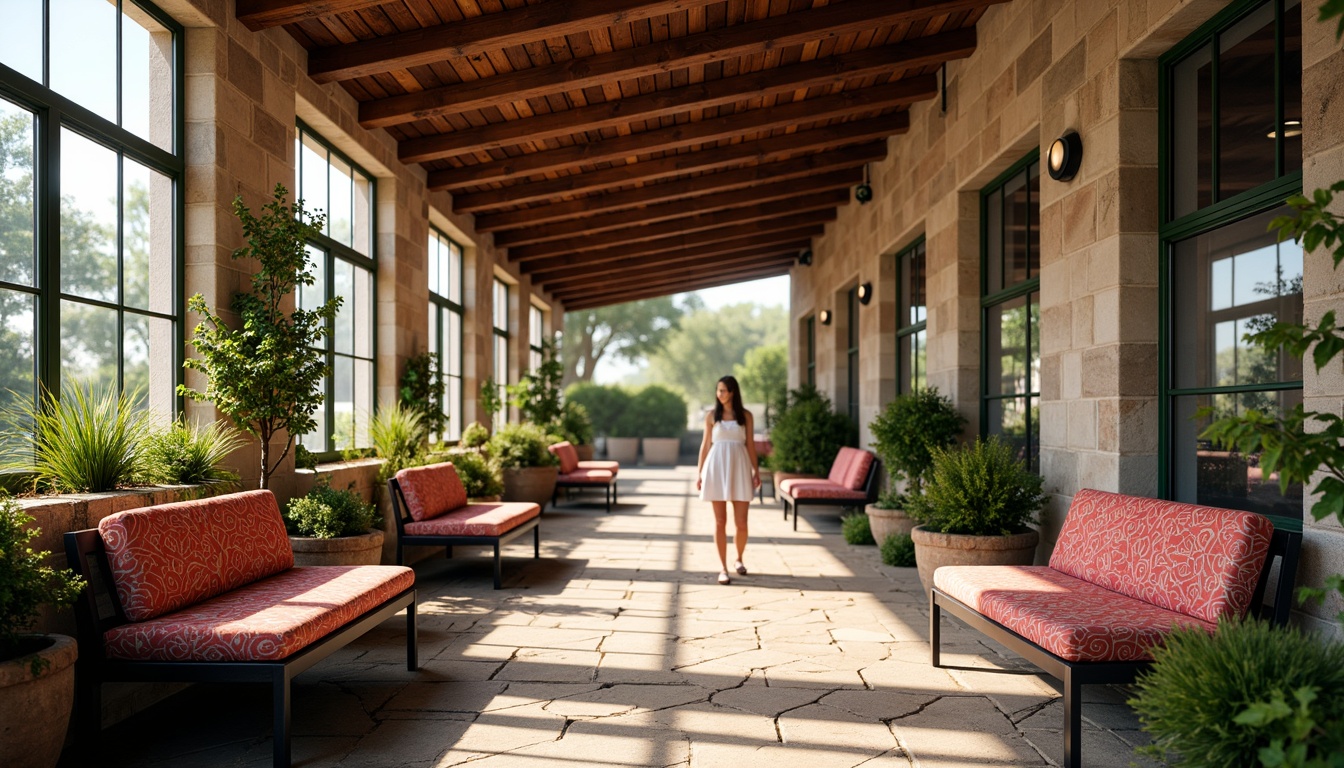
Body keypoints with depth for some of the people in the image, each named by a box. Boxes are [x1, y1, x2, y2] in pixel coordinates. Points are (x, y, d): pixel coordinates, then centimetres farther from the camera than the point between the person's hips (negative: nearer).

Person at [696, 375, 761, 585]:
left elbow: (750, 444, 9)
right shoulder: (711, 416, 5)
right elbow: (705, 444, 8)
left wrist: (756, 470, 4)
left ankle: (739, 559, 26)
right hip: (717, 468, 0)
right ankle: (723, 568, 7)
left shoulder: (745, 415, 6)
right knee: (720, 521, 0)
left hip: (739, 468, 0)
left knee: (741, 522, -1)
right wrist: (699, 472, 5)